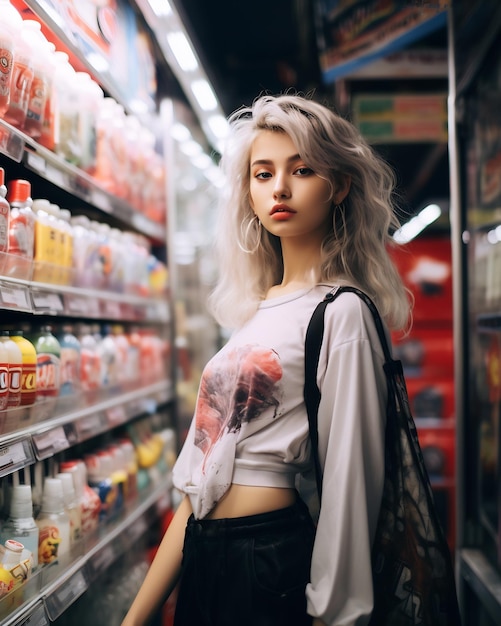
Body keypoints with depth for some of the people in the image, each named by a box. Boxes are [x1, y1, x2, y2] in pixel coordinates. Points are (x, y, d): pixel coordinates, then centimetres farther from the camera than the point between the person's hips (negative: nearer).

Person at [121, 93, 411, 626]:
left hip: (269, 562, -7)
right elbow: (200, 479, 10)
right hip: (203, 557, 7)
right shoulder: (255, 311, 10)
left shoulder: (340, 313, -13)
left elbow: (348, 482, -14)